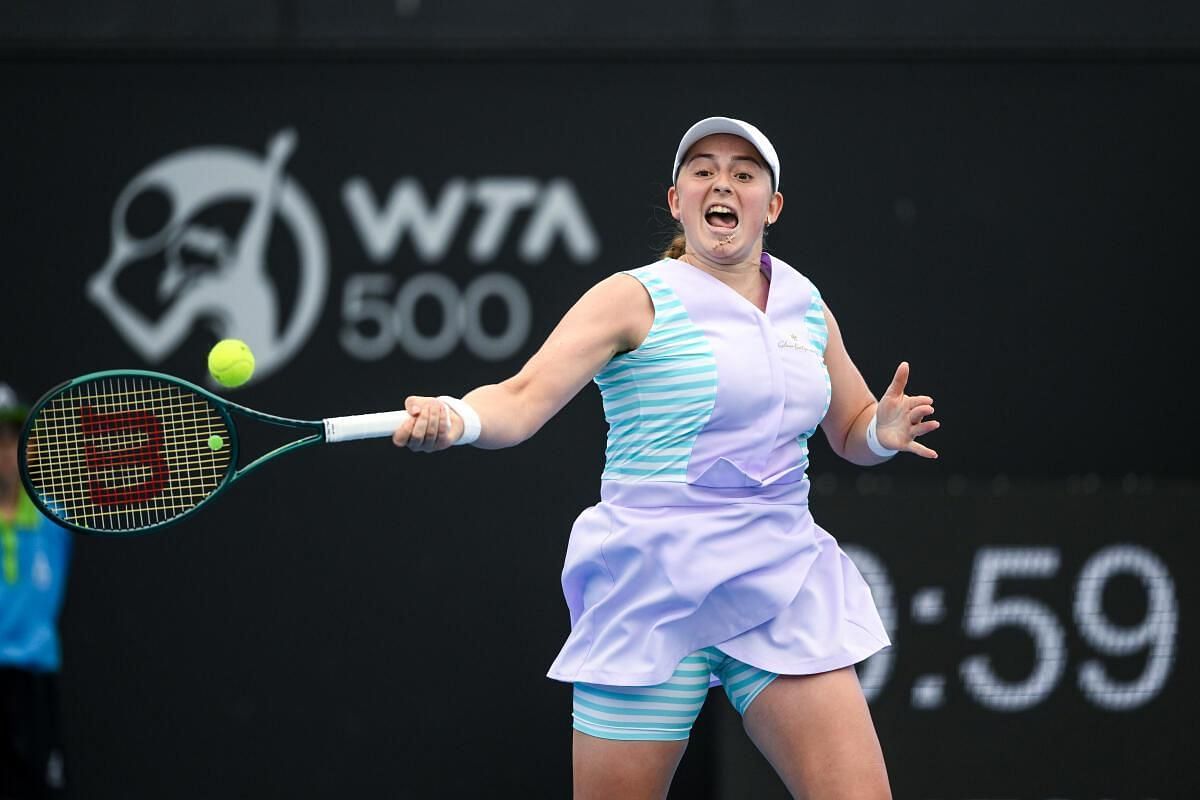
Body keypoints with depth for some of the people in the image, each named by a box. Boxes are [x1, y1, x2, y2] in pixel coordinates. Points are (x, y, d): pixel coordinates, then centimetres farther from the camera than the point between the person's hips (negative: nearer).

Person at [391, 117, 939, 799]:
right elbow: (522, 400, -15)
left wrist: (885, 431, 3)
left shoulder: (807, 306, 13)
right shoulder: (636, 299, -3)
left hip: (784, 586, 4)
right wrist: (456, 419, -37)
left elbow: (851, 431, 27)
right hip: (655, 590, -4)